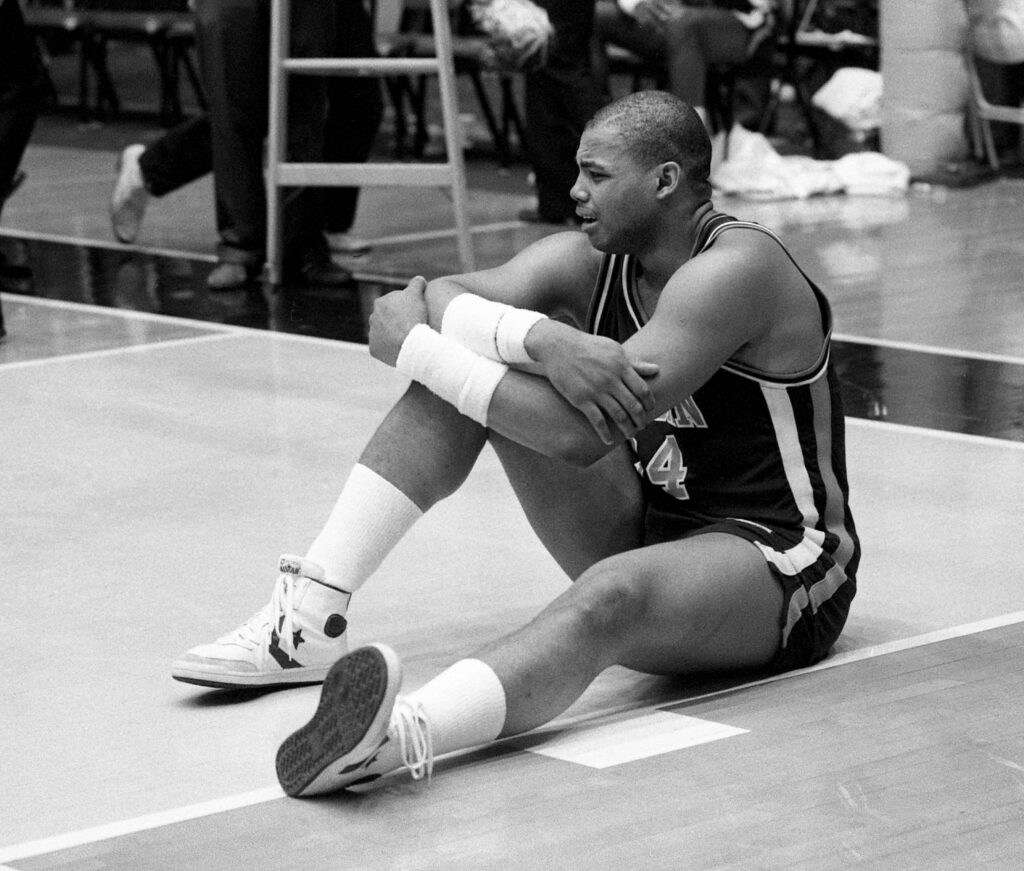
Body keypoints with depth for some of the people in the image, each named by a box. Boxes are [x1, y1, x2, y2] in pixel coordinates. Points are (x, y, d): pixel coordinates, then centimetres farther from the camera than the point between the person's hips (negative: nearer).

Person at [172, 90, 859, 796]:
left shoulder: (735, 269, -22)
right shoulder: (588, 260, 3)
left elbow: (583, 433, -29)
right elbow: (438, 299, -10)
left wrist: (414, 347, -20)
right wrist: (541, 339, -30)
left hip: (779, 560, -8)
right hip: (648, 523, 8)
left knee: (612, 594, -42)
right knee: (458, 363, -4)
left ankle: (405, 734, -72)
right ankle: (311, 618, -11)